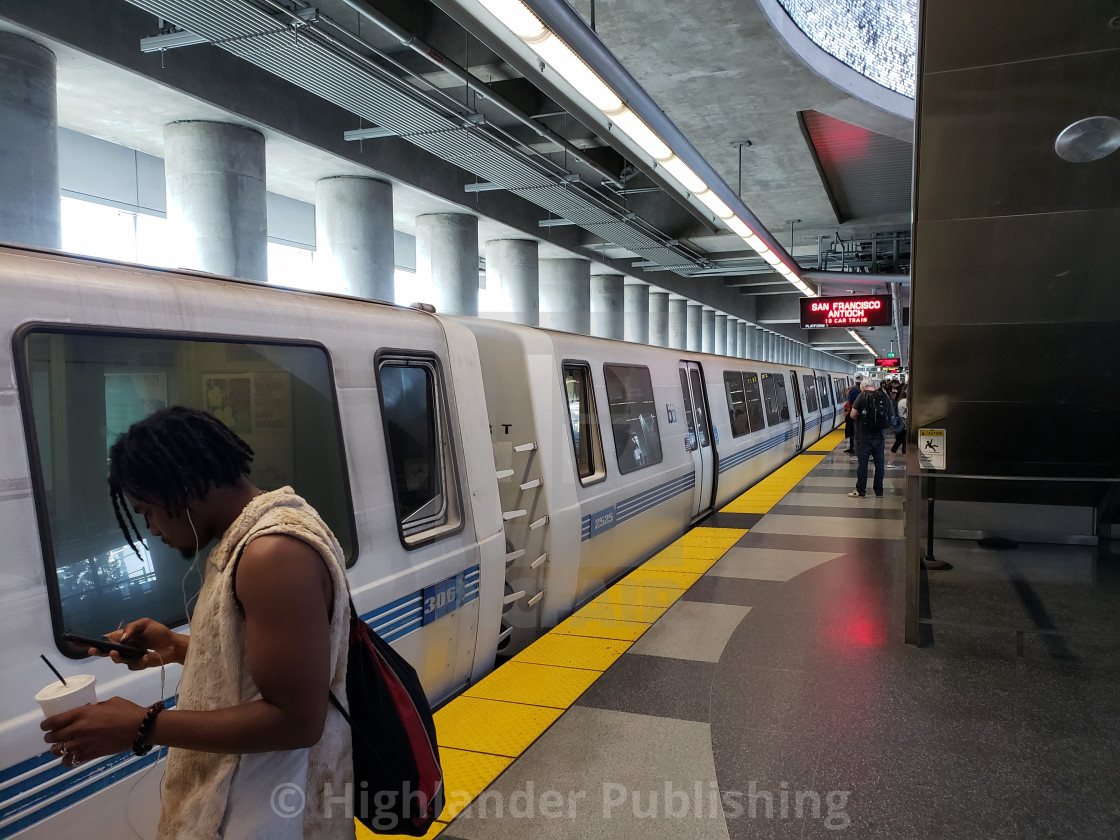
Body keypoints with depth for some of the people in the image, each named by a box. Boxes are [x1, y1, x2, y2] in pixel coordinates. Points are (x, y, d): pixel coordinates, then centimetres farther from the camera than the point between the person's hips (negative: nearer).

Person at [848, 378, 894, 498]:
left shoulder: (862, 396, -8)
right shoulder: (885, 397, 3)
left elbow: (852, 415, -11)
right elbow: (891, 416, 9)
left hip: (864, 437, -4)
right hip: (880, 436, 4)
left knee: (862, 463, 2)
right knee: (879, 463, 12)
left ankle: (861, 491, 8)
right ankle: (879, 491, 19)